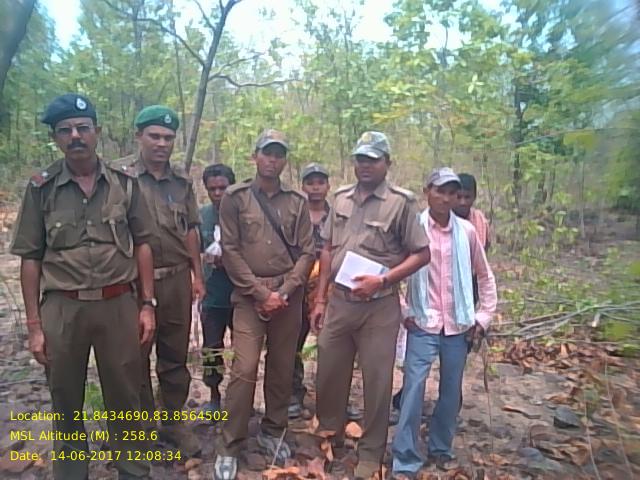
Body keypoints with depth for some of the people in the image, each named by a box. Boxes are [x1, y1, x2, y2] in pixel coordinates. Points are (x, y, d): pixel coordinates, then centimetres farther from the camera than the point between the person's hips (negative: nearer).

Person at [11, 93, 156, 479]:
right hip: (61, 309, 0)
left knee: (126, 398, 11)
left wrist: (147, 304, 0)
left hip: (119, 305, 0)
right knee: (66, 403, 15)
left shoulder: (125, 183, 2)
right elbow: (30, 258, 1)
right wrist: (34, 324, -2)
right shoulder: (41, 188, 0)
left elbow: (142, 245, 5)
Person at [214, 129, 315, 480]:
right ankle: (229, 447, 10)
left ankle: (273, 433, 30)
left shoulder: (297, 202, 8)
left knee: (282, 368, 10)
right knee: (245, 369, -7)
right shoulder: (235, 197, 0)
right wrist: (261, 292, -11)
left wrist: (285, 291, -9)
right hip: (250, 295, -3)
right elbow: (230, 251, -5)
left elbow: (307, 252, 4)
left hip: (289, 295, 3)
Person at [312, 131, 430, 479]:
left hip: (379, 307, -4)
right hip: (338, 302, 5)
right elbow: (327, 251, 11)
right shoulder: (341, 198, 8)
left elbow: (421, 254, -8)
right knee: (329, 372, 15)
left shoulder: (401, 202, -7)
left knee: (377, 380, 9)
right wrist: (321, 299, 8)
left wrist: (381, 281, -19)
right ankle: (329, 434, 40)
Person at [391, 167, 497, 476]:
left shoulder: (467, 231, 1)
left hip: (458, 325, 3)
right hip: (422, 324, -3)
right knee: (414, 387, -7)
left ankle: (441, 448, 33)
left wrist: (484, 317, 7)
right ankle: (405, 461, 7)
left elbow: (485, 277, 12)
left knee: (451, 390, 12)